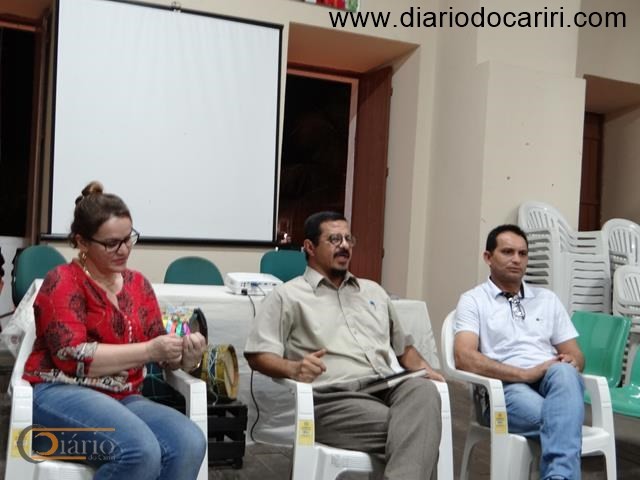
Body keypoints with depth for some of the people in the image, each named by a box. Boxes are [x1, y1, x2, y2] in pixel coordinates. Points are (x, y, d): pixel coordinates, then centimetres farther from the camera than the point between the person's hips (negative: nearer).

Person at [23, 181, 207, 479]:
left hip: (122, 399, 5)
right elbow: (72, 357, -16)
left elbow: (158, 350, 8)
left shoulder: (138, 284, 12)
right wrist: (148, 350, -22)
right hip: (60, 393, -5)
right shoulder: (63, 282, -4)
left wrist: (184, 357, -16)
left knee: (190, 443, -24)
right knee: (141, 451, -33)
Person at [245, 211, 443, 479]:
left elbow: (402, 345, 34)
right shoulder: (288, 296, 9)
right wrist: (293, 368, -21)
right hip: (335, 398, -5)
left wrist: (423, 368, 11)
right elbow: (257, 355, 0)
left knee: (423, 390, -33)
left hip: (388, 388, 5)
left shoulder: (373, 291, 28)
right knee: (411, 427, -33)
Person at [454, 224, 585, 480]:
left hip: (557, 383, 4)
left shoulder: (547, 299, 23)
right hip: (505, 388, -4)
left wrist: (570, 363, -7)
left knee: (562, 373, -35)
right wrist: (525, 373, -16)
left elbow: (575, 355, 20)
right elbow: (464, 358, -9)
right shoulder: (473, 300, 7)